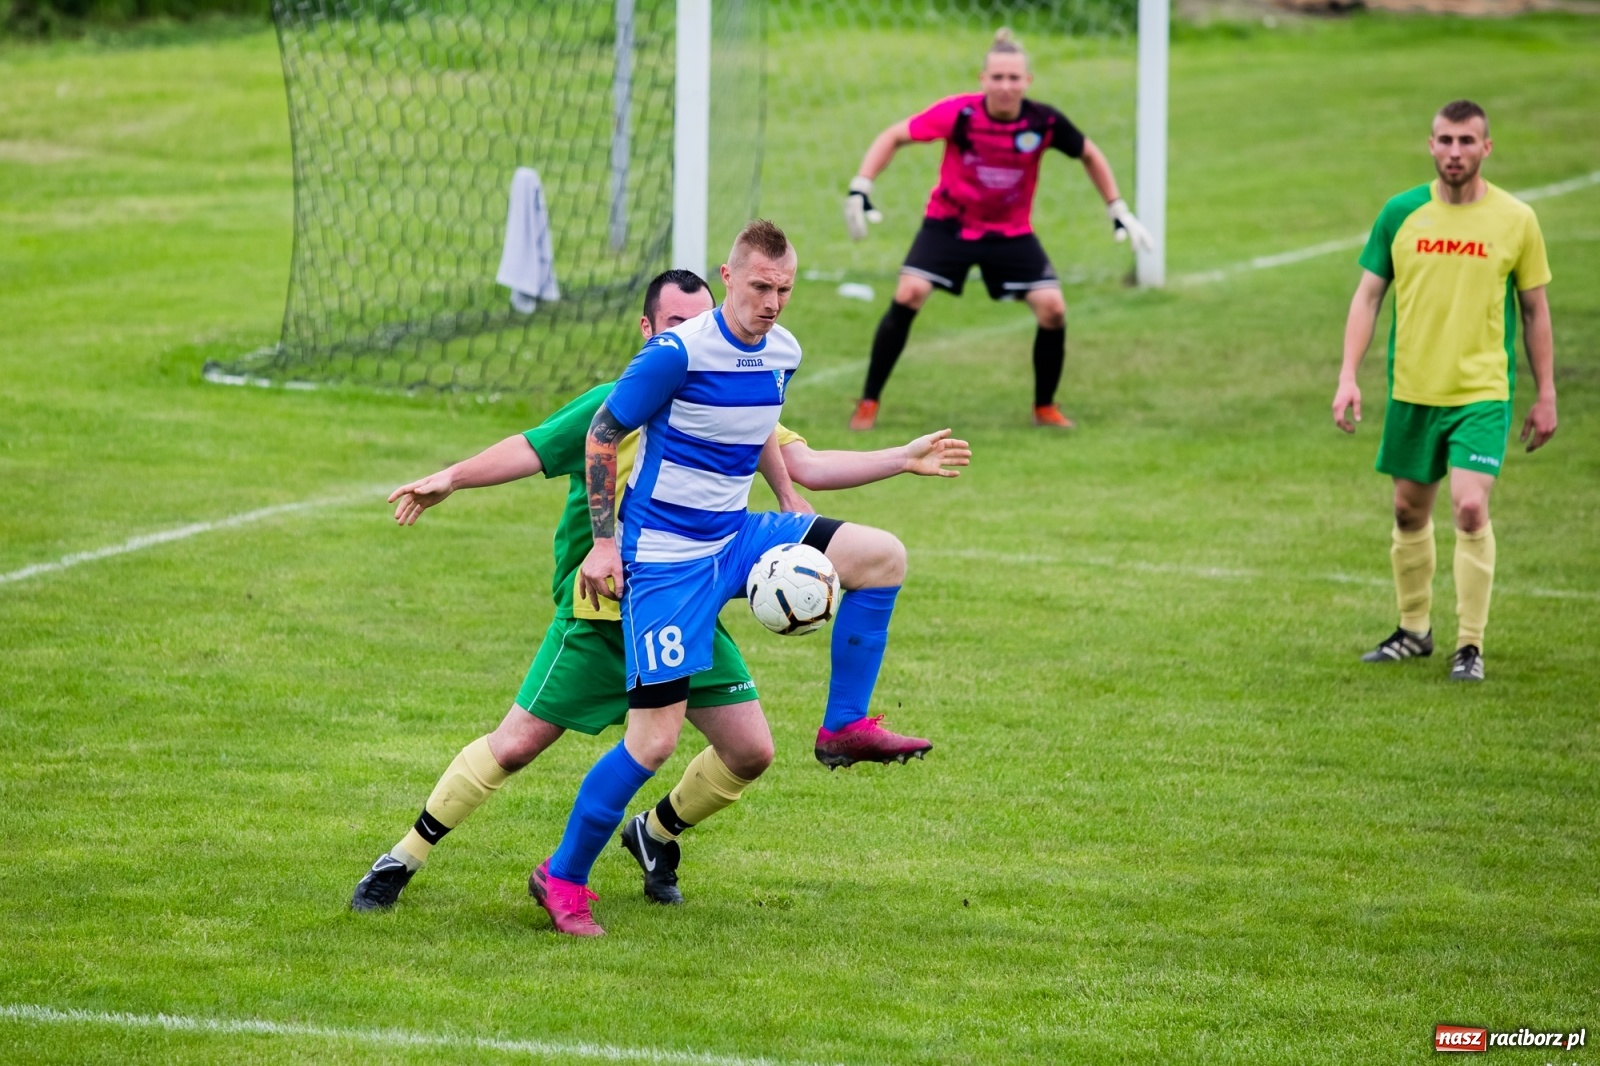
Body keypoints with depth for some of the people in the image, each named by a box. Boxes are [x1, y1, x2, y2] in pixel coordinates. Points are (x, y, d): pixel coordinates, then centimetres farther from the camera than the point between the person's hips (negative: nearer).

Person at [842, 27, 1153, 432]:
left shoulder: (1044, 122, -18)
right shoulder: (960, 113, -23)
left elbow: (1089, 155, 2)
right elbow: (894, 137, -13)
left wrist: (1119, 212, 2)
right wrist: (860, 188, -23)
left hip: (1011, 233, 2)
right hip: (949, 224, -2)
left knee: (1053, 309, -12)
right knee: (908, 296, -20)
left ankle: (1045, 407, 12)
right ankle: (868, 403, -7)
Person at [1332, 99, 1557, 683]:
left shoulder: (1516, 219, -3)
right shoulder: (1401, 212, 0)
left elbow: (1535, 309, 4)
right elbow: (1368, 295, 5)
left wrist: (1546, 395, 4)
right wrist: (1348, 377, -5)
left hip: (1482, 392, -3)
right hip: (1411, 390, 3)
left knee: (1470, 507, -15)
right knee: (1409, 509, 12)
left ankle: (1470, 645, -5)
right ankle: (1414, 630, 30)